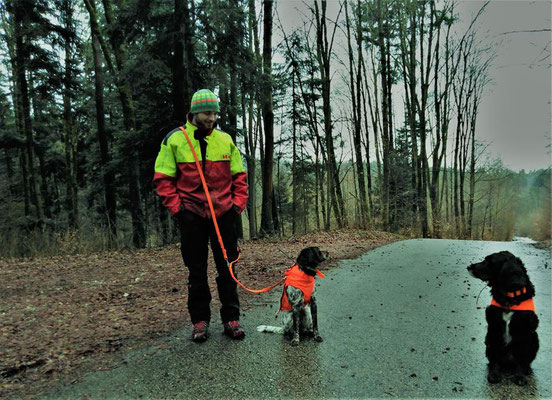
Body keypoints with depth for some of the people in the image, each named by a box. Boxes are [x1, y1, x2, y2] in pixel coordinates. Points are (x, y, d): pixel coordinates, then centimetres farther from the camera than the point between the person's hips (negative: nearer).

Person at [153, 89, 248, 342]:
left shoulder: (226, 141, 7)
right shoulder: (175, 140, 0)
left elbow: (239, 176, 11)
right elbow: (162, 179, 0)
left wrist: (238, 204, 1)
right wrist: (177, 208, -8)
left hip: (223, 214, 2)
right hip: (192, 216, -2)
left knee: (227, 267, 7)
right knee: (196, 271, 7)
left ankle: (231, 318, 19)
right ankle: (199, 320, 22)